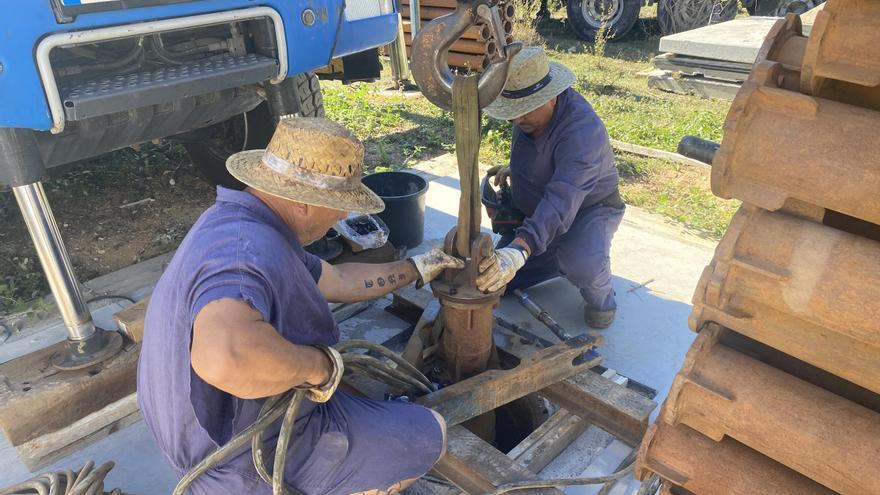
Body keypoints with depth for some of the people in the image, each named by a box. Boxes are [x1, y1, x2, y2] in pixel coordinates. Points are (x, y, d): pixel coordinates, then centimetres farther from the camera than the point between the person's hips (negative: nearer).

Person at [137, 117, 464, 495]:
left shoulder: (237, 223, 0)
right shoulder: (249, 251, -34)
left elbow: (337, 281, 11)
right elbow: (227, 354, -55)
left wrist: (417, 268, 19)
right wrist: (319, 364, -35)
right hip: (256, 459, -9)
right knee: (429, 434, 3)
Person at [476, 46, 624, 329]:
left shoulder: (582, 130, -37)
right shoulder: (529, 114, -10)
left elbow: (561, 201, -50)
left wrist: (519, 250, -62)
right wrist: (515, 169, 1)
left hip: (588, 208, -7)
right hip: (536, 208, 7)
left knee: (582, 265, -39)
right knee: (494, 278, 1)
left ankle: (600, 298, -2)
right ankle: (562, 258, 23)